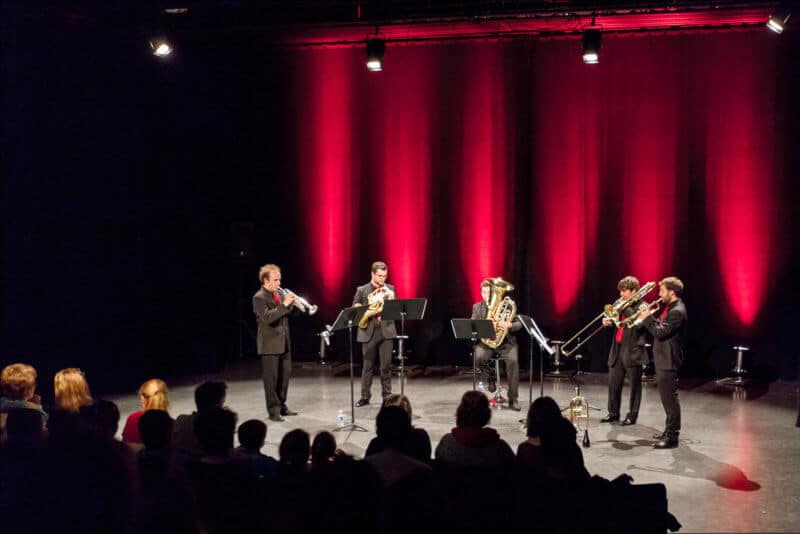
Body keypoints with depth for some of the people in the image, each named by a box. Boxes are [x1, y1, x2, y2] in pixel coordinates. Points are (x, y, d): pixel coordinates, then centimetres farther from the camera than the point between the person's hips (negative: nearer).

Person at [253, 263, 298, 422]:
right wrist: (284, 305, -27)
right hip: (270, 344, -8)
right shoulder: (259, 297, -13)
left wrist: (291, 303, -2)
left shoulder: (279, 294, 10)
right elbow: (267, 317, -25)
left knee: (285, 375, 13)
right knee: (271, 378, -1)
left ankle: (281, 406, 24)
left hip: (284, 342, 8)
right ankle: (273, 411, 5)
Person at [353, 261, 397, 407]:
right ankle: (365, 397, 13)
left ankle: (387, 396, 9)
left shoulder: (390, 289, 9)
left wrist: (391, 299, -11)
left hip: (386, 331, 1)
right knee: (368, 366, 5)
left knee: (386, 366, 1)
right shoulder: (362, 290, 4)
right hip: (368, 331, -1)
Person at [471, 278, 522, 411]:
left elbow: (519, 324, 2)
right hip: (485, 341, 1)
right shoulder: (477, 307, 11)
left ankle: (513, 399, -21)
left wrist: (509, 325, -21)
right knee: (478, 357, -33)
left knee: (513, 360, -30)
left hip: (505, 341, -1)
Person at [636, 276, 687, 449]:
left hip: (668, 362, -11)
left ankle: (672, 437, -4)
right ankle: (669, 430, 29)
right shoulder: (671, 308, 13)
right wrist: (649, 317, 5)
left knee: (670, 398, -7)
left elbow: (661, 332, -24)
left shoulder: (677, 312, -20)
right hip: (663, 360, 11)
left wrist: (647, 318, -14)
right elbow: (661, 326, 17)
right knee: (667, 397, 19)